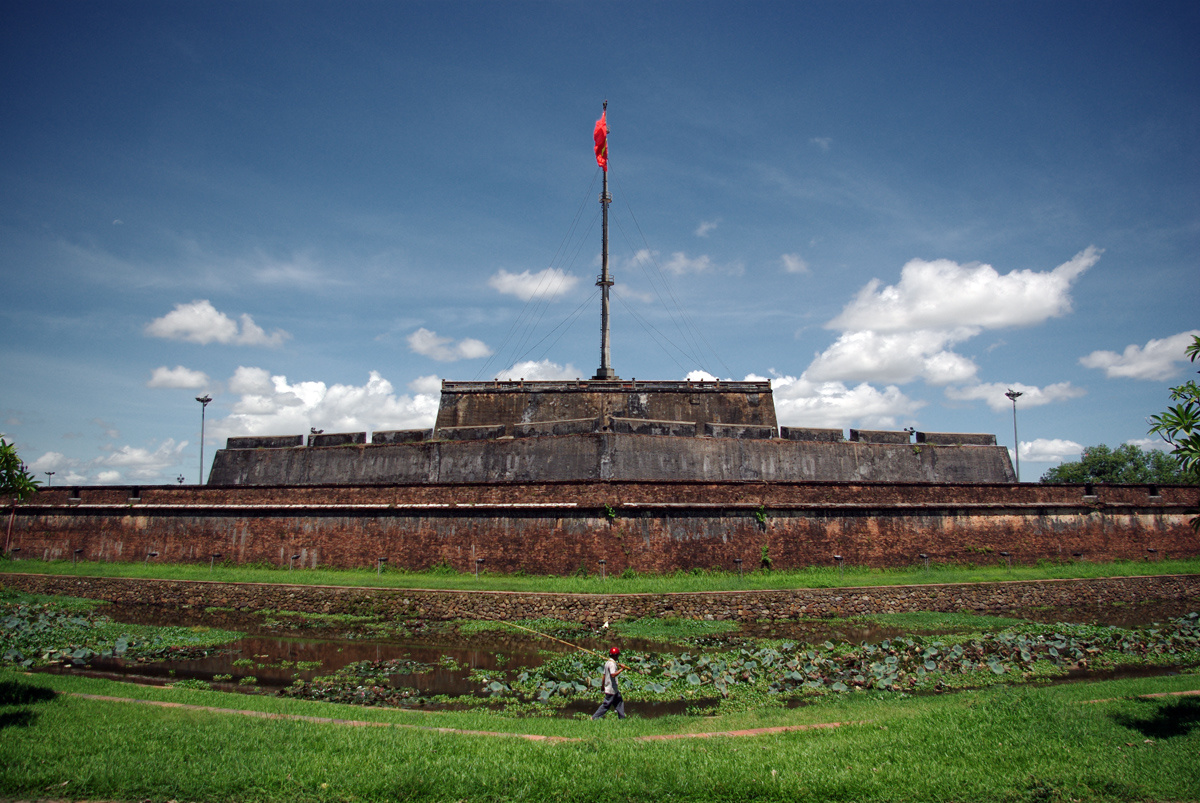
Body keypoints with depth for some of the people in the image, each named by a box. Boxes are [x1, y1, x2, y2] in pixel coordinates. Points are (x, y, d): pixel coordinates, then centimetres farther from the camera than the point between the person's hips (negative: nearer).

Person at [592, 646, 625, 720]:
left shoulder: (607, 662, 13)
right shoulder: (612, 663, -17)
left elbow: (604, 675, 17)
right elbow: (613, 675, -30)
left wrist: (602, 685, 21)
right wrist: (621, 669, -24)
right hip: (611, 688, -10)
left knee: (619, 702, 14)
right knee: (606, 705, -5)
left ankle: (622, 718, 19)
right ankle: (594, 718, -1)